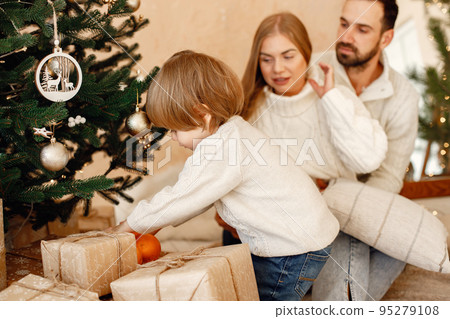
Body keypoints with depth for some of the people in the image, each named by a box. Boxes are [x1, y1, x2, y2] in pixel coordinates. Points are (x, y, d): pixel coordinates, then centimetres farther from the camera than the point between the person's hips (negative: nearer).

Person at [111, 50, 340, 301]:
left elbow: (178, 201, -18)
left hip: (297, 249, -10)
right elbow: (195, 193, 14)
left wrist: (129, 226, -4)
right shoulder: (231, 132, 5)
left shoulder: (219, 150, -26)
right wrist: (155, 223, 11)